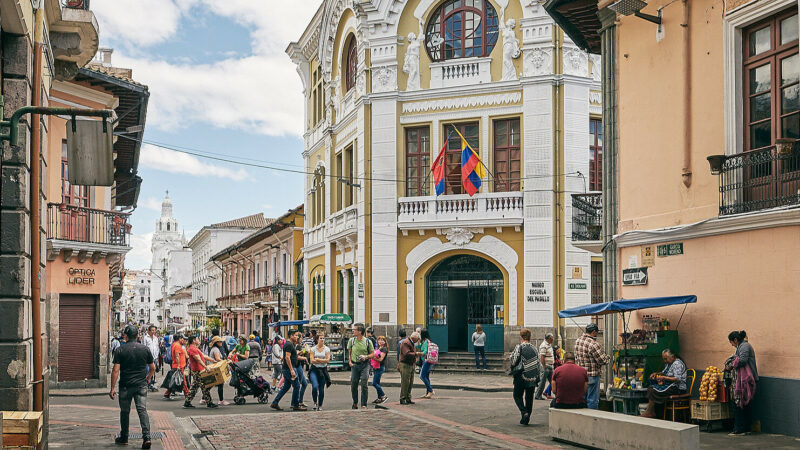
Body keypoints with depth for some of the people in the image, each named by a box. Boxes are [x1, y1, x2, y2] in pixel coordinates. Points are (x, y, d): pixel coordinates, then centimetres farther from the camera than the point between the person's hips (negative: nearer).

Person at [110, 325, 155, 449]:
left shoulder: (120, 350, -6)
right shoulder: (145, 349, 1)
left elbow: (115, 370, -10)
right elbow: (153, 368, 8)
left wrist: (112, 388, -6)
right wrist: (148, 378, 27)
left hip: (125, 386, -1)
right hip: (141, 385, 1)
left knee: (125, 411, 13)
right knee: (142, 410, 0)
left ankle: (123, 438, 24)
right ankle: (146, 437, -15)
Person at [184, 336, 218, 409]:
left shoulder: (195, 349, 20)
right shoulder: (192, 349, -15)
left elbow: (204, 356, 22)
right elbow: (198, 359, -25)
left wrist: (213, 361, 19)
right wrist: (206, 367, -33)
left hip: (199, 371, 11)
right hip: (197, 371, -11)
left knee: (194, 388, 12)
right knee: (204, 387, -6)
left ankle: (187, 403, 14)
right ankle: (209, 403, -1)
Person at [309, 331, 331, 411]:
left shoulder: (327, 349, 4)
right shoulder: (313, 349, 3)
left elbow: (327, 360, -6)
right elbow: (312, 361, -5)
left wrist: (318, 359, -9)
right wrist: (323, 361, -7)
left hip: (323, 370, 1)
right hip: (314, 369, -1)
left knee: (321, 389, 2)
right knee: (315, 386, -19)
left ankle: (320, 405, 17)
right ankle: (315, 403, 1)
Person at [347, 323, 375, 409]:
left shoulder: (367, 341, -3)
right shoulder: (351, 340, 4)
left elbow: (372, 354, 4)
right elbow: (349, 352, 13)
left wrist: (366, 357, -14)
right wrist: (350, 361, -1)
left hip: (364, 365, -2)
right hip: (354, 365, 2)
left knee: (364, 385, -9)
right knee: (353, 385, 5)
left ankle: (364, 405, -3)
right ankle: (355, 403, 26)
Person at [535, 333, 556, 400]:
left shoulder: (549, 345, 15)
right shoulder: (544, 346, -16)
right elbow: (542, 357, -21)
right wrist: (544, 367, -22)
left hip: (550, 366, 10)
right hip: (546, 366, -10)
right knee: (542, 381, -4)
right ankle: (538, 396, 3)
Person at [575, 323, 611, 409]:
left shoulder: (578, 341, 5)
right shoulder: (593, 344, -20)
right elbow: (603, 360, -16)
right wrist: (609, 358, 3)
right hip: (592, 376, -8)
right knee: (592, 400, 0)